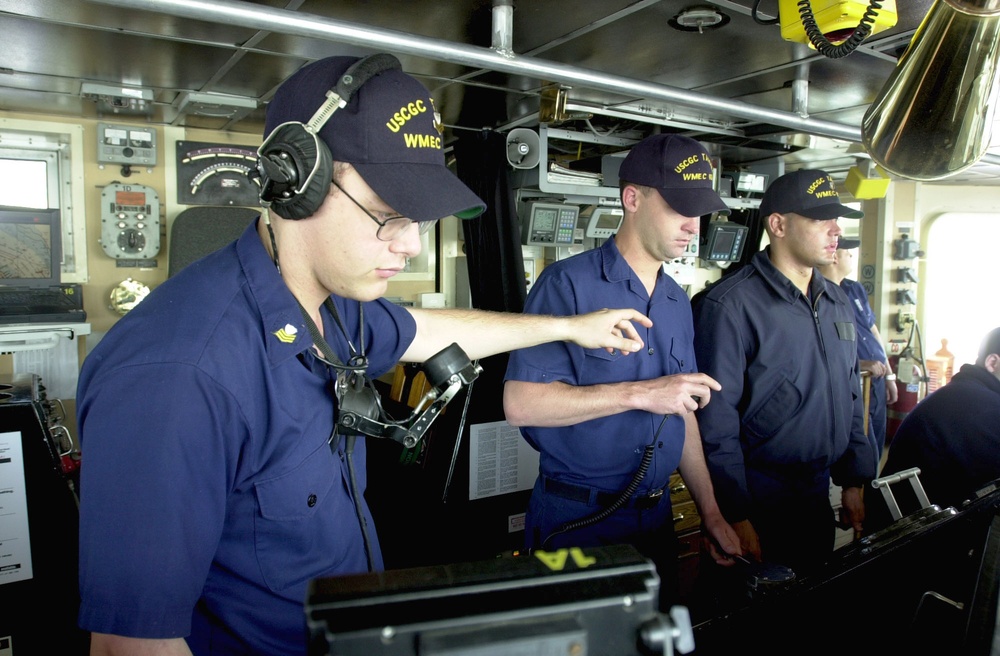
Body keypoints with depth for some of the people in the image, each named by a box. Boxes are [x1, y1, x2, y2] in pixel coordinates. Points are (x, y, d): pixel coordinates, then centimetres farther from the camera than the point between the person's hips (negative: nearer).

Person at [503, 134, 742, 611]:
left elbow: (683, 412, 13)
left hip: (655, 518, 7)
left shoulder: (678, 301, 9)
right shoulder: (568, 283, -15)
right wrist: (639, 393, -24)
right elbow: (520, 403, -24)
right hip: (576, 520, -6)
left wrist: (711, 515, 10)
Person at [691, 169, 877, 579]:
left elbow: (851, 399, 16)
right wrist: (736, 518, -18)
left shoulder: (837, 302, 9)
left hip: (818, 500, 8)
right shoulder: (731, 305, -18)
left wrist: (854, 481, 14)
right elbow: (715, 421, -20)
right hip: (756, 507, -7)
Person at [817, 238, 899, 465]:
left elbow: (874, 332, 19)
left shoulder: (855, 289, 13)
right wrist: (859, 365, -29)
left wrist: (890, 375, 18)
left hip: (876, 382, 8)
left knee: (876, 452, 17)